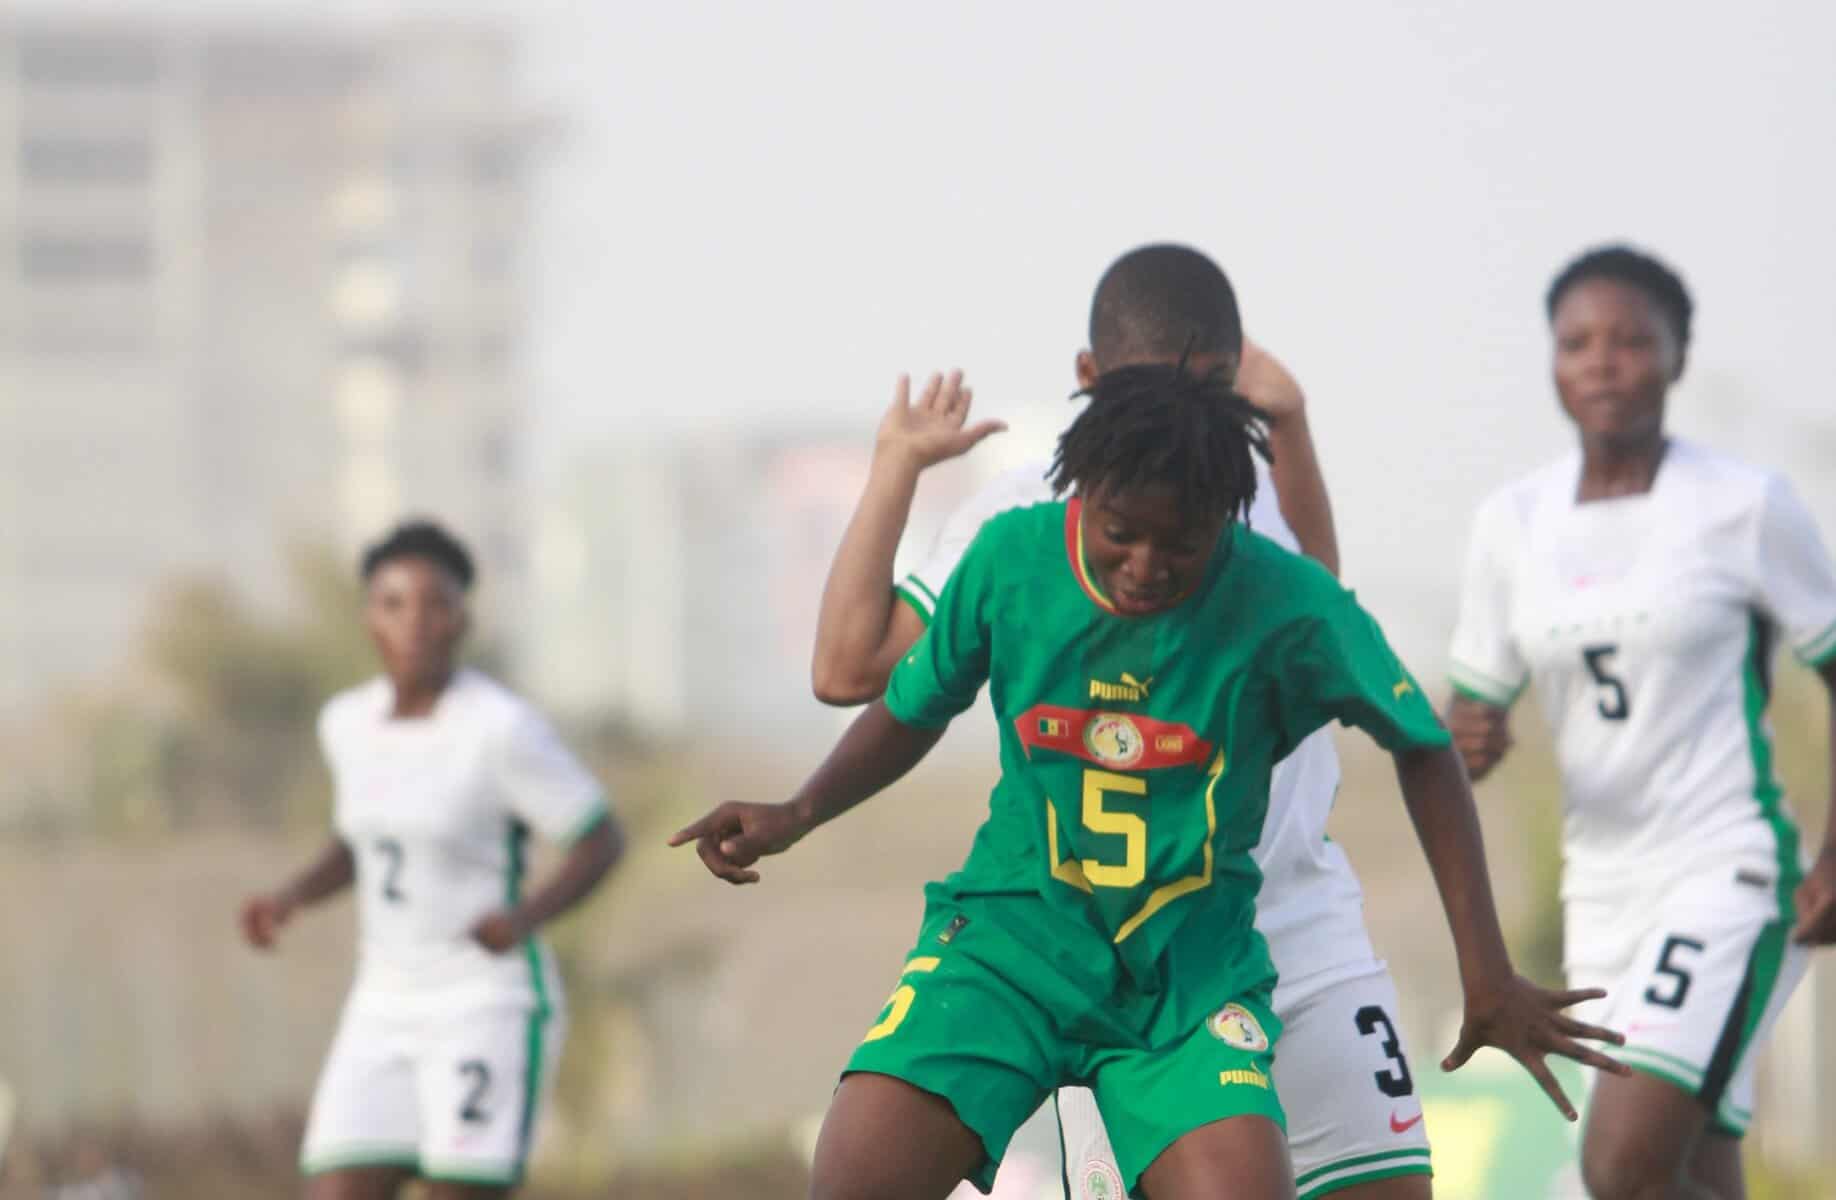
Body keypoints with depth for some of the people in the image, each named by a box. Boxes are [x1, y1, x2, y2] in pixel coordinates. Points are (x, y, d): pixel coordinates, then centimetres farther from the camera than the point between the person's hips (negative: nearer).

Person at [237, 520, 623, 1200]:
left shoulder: (502, 729, -14)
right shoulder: (349, 723, 6)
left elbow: (602, 843, -8)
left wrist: (524, 918, -25)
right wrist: (288, 899, 6)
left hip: (489, 1008, -6)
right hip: (386, 1010, 6)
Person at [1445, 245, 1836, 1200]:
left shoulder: (1745, 507, -5)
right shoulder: (1513, 523, 8)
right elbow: (1474, 699, 14)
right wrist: (1465, 746, -10)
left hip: (1731, 874, -5)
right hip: (1602, 889, 5)